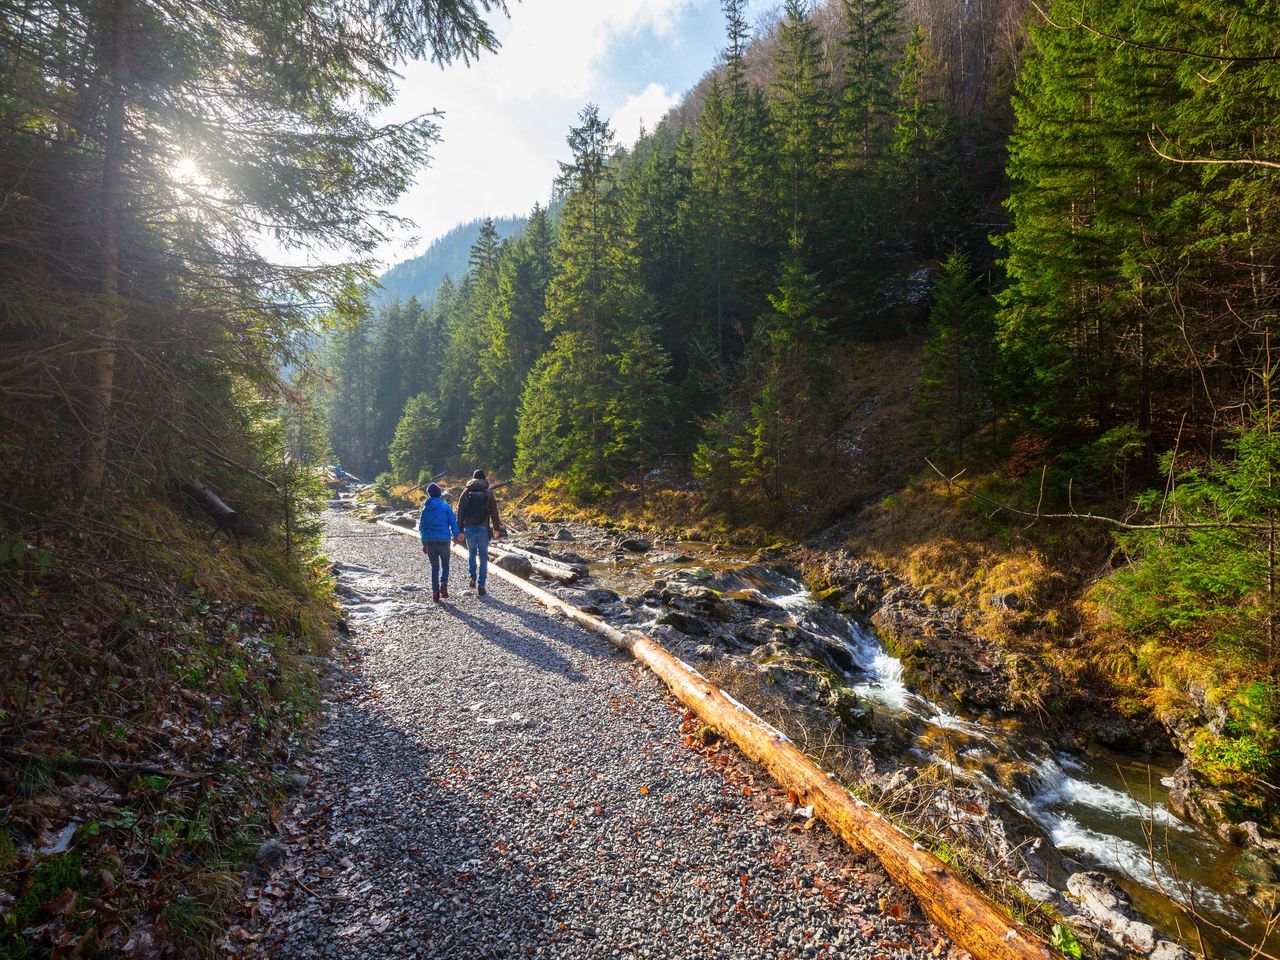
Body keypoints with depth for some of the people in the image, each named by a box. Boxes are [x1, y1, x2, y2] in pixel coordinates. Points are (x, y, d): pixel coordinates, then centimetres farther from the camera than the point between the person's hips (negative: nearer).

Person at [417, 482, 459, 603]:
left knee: (434, 567, 12)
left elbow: (422, 527, 9)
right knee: (445, 565, 14)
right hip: (444, 540, -3)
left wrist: (424, 543, 15)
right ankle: (443, 584, -9)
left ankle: (435, 592, 8)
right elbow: (453, 522, -6)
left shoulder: (425, 509, 5)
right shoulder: (445, 507, -6)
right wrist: (456, 536, 6)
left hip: (430, 542, 3)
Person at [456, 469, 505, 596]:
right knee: (483, 558, 7)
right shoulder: (488, 493, 0)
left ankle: (473, 575, 2)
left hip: (469, 528, 1)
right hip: (483, 528, -1)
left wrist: (460, 531, 5)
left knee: (471, 553, 23)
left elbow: (460, 513, 1)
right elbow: (494, 512, 2)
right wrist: (496, 529, 13)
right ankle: (480, 586, 5)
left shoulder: (466, 492, 3)